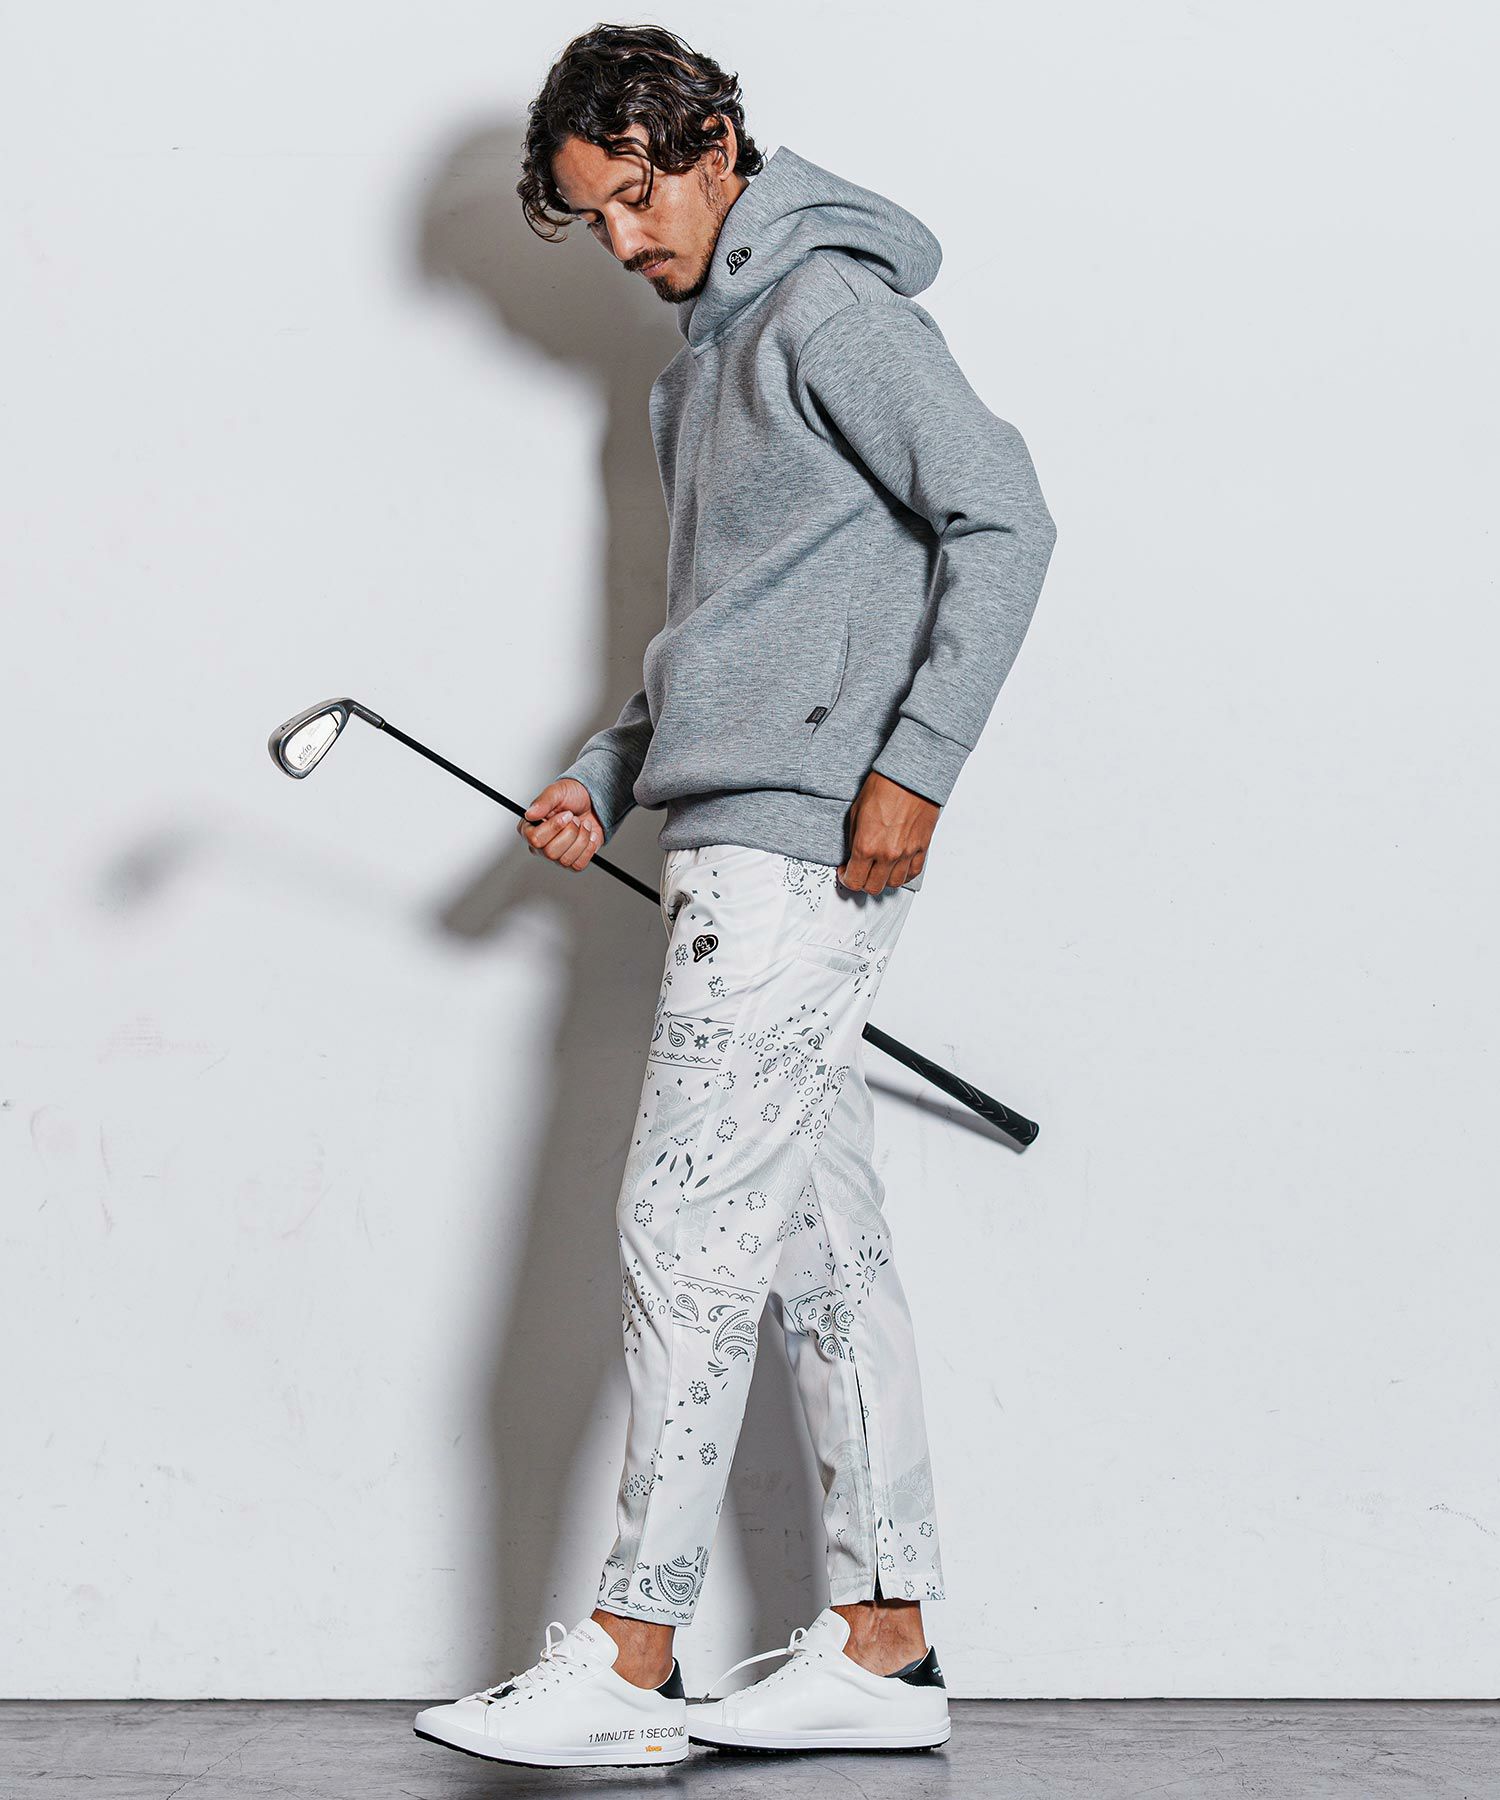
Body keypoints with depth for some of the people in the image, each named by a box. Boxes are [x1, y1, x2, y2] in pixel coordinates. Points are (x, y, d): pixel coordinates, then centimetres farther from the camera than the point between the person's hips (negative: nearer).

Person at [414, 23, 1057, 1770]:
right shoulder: (702, 358, 22)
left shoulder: (832, 309, -7)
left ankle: (629, 1658, -4)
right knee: (820, 1242, 8)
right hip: (731, 841, 10)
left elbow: (1005, 520, -15)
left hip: (805, 844, -10)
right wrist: (606, 773, 15)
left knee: (686, 1227, -10)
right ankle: (882, 1643, 13)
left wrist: (915, 765, -19)